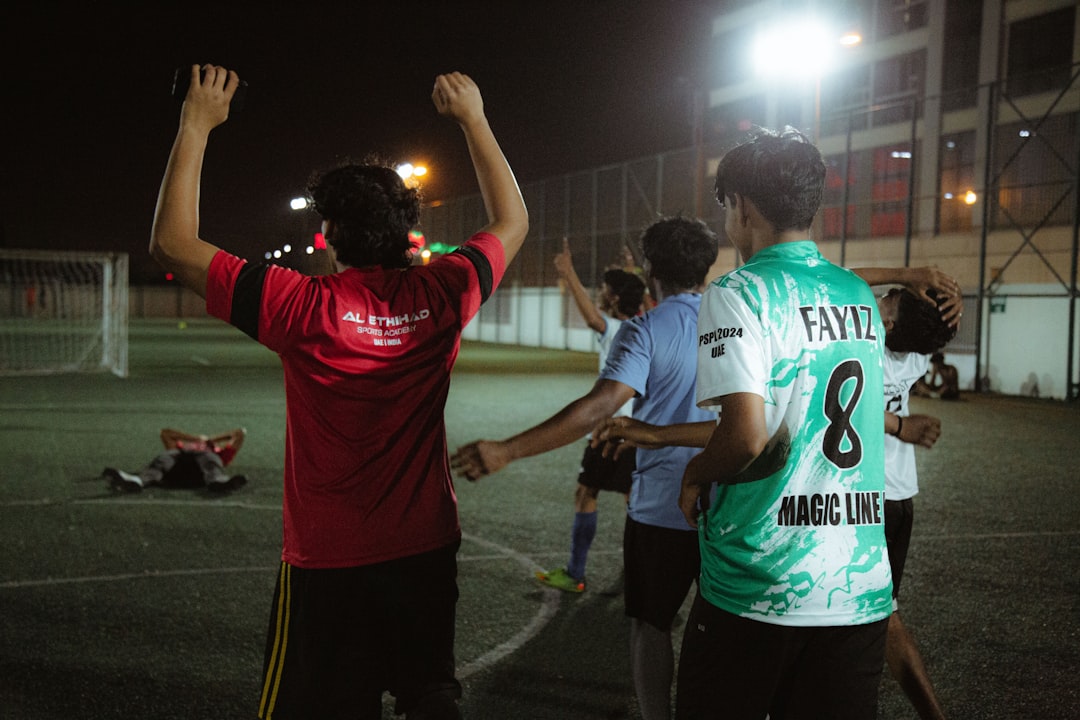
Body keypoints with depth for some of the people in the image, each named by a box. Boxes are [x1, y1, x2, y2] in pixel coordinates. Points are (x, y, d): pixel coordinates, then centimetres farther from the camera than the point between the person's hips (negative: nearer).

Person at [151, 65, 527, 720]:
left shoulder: (307, 308, -19)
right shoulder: (439, 296, -8)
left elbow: (172, 243, -12)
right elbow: (513, 223, 11)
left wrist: (197, 125, -6)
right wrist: (473, 118, 15)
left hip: (329, 561, -3)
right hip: (426, 548, 4)